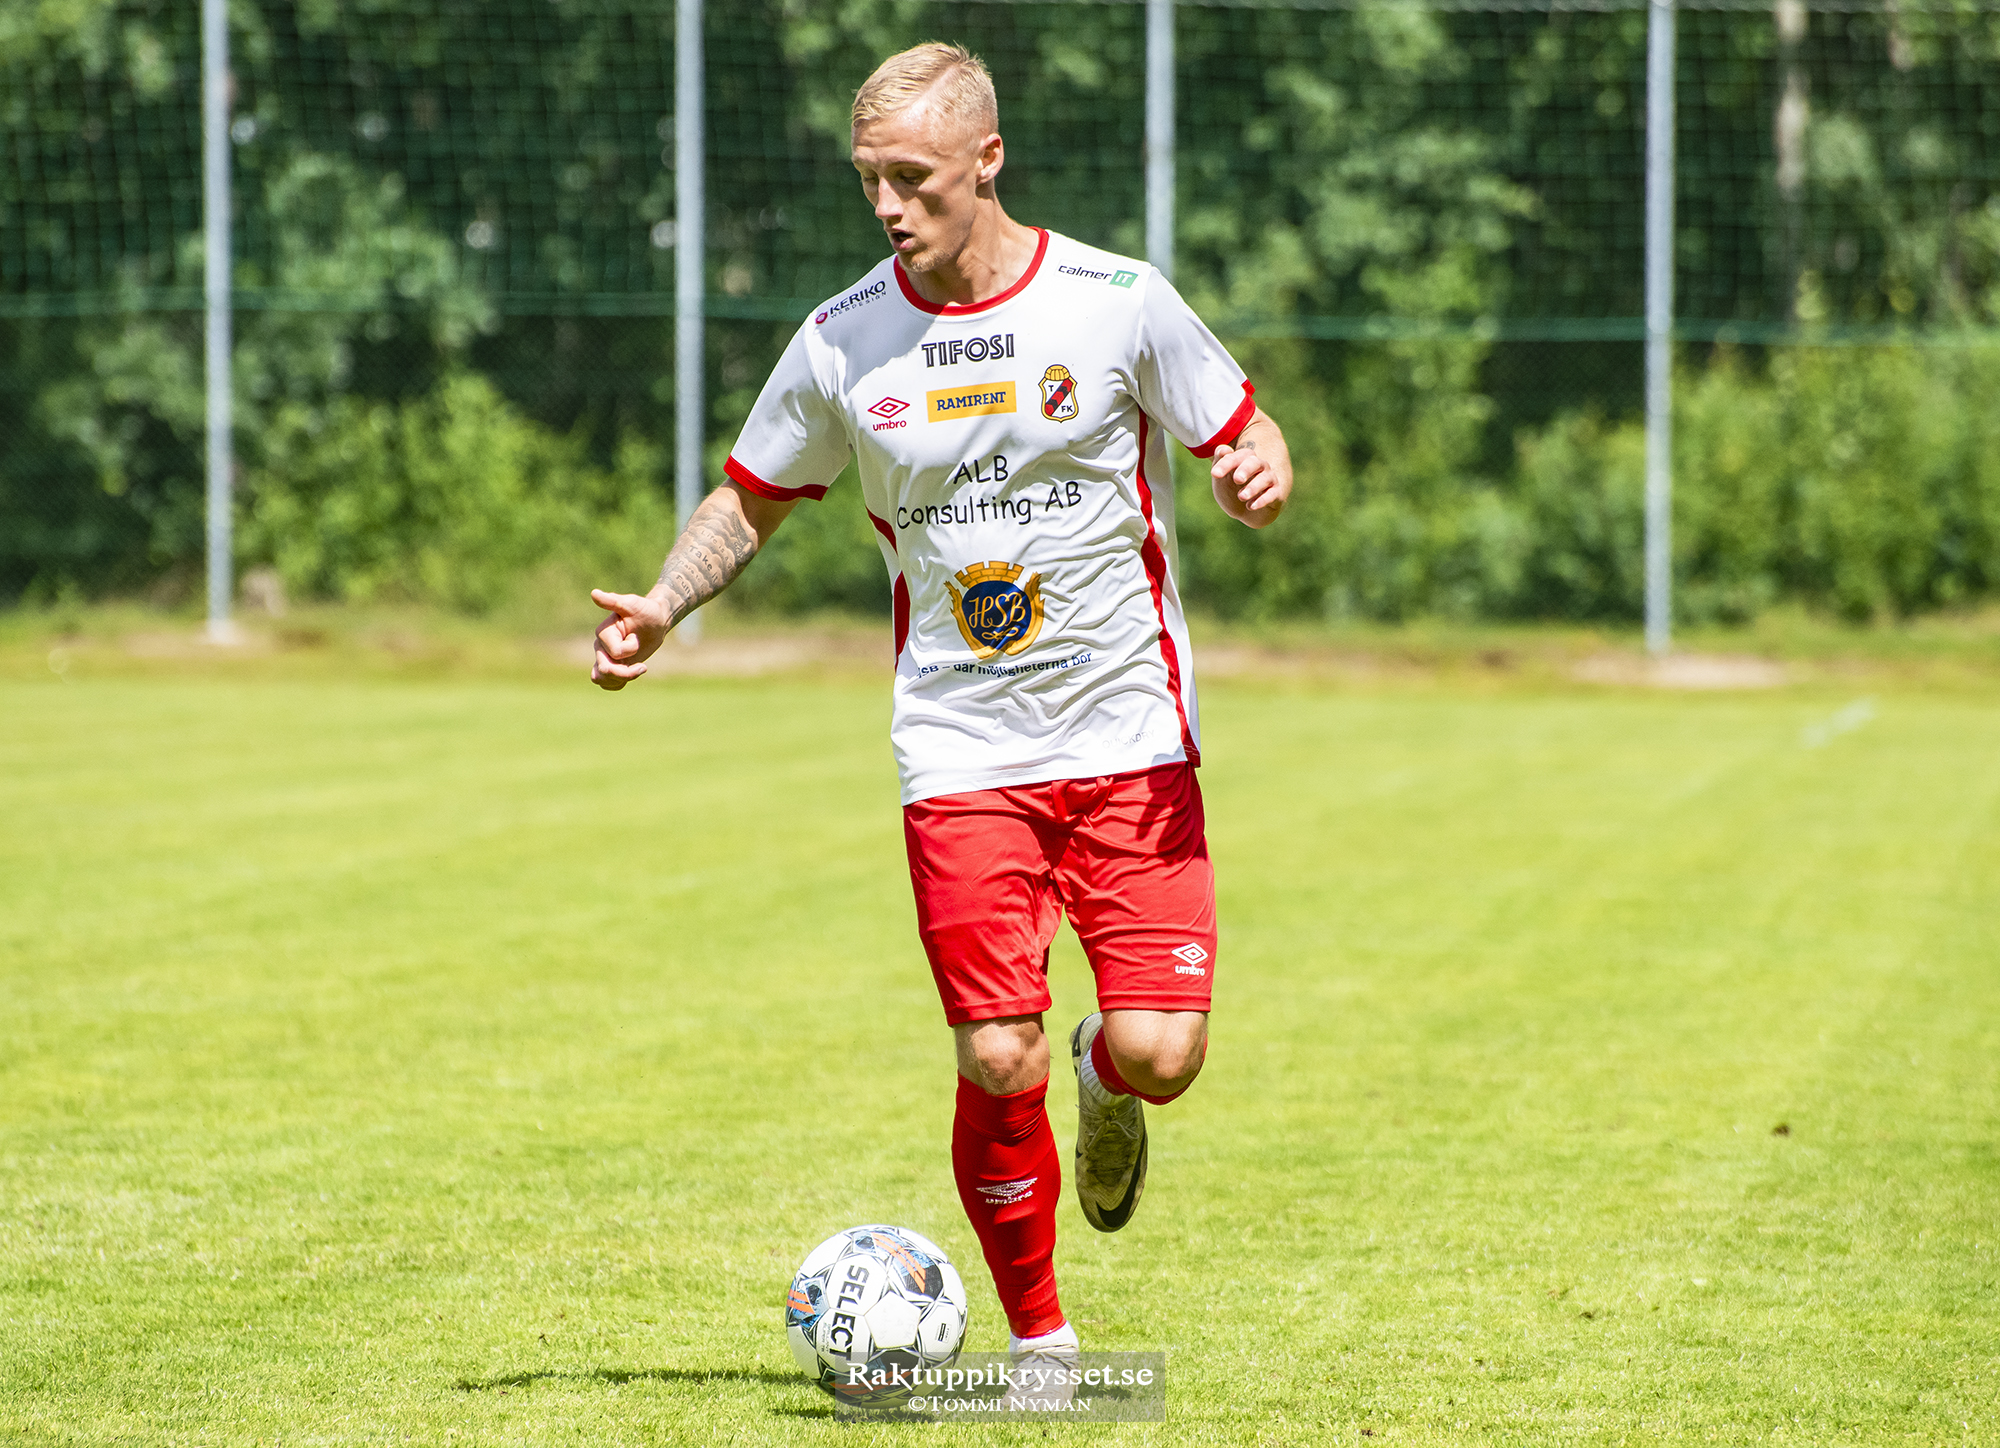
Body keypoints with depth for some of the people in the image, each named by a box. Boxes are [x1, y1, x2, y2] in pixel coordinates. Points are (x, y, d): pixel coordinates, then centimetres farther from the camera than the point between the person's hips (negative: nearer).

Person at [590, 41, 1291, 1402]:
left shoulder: (1119, 302, -4)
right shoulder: (844, 342, 2)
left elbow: (1246, 435, 5)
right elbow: (751, 500, 15)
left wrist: (1261, 473, -20)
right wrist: (664, 603, -3)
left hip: (1130, 740, -1)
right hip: (960, 757, 1)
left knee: (1160, 1055, -12)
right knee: (997, 1064, -9)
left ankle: (1107, 1085, 27)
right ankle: (1038, 1339, 11)